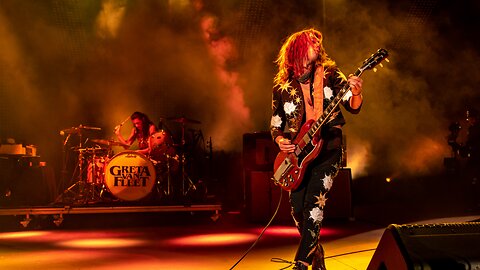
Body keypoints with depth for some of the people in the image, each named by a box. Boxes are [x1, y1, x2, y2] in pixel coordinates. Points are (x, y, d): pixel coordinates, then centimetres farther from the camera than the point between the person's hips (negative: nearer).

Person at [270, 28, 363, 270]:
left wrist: (356, 94, -25)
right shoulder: (282, 87, 7)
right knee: (298, 210, 1)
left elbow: (353, 107, -3)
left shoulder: (329, 74, 4)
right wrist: (280, 141, -8)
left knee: (314, 203, -18)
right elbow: (275, 123, 13)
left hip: (327, 148, -2)